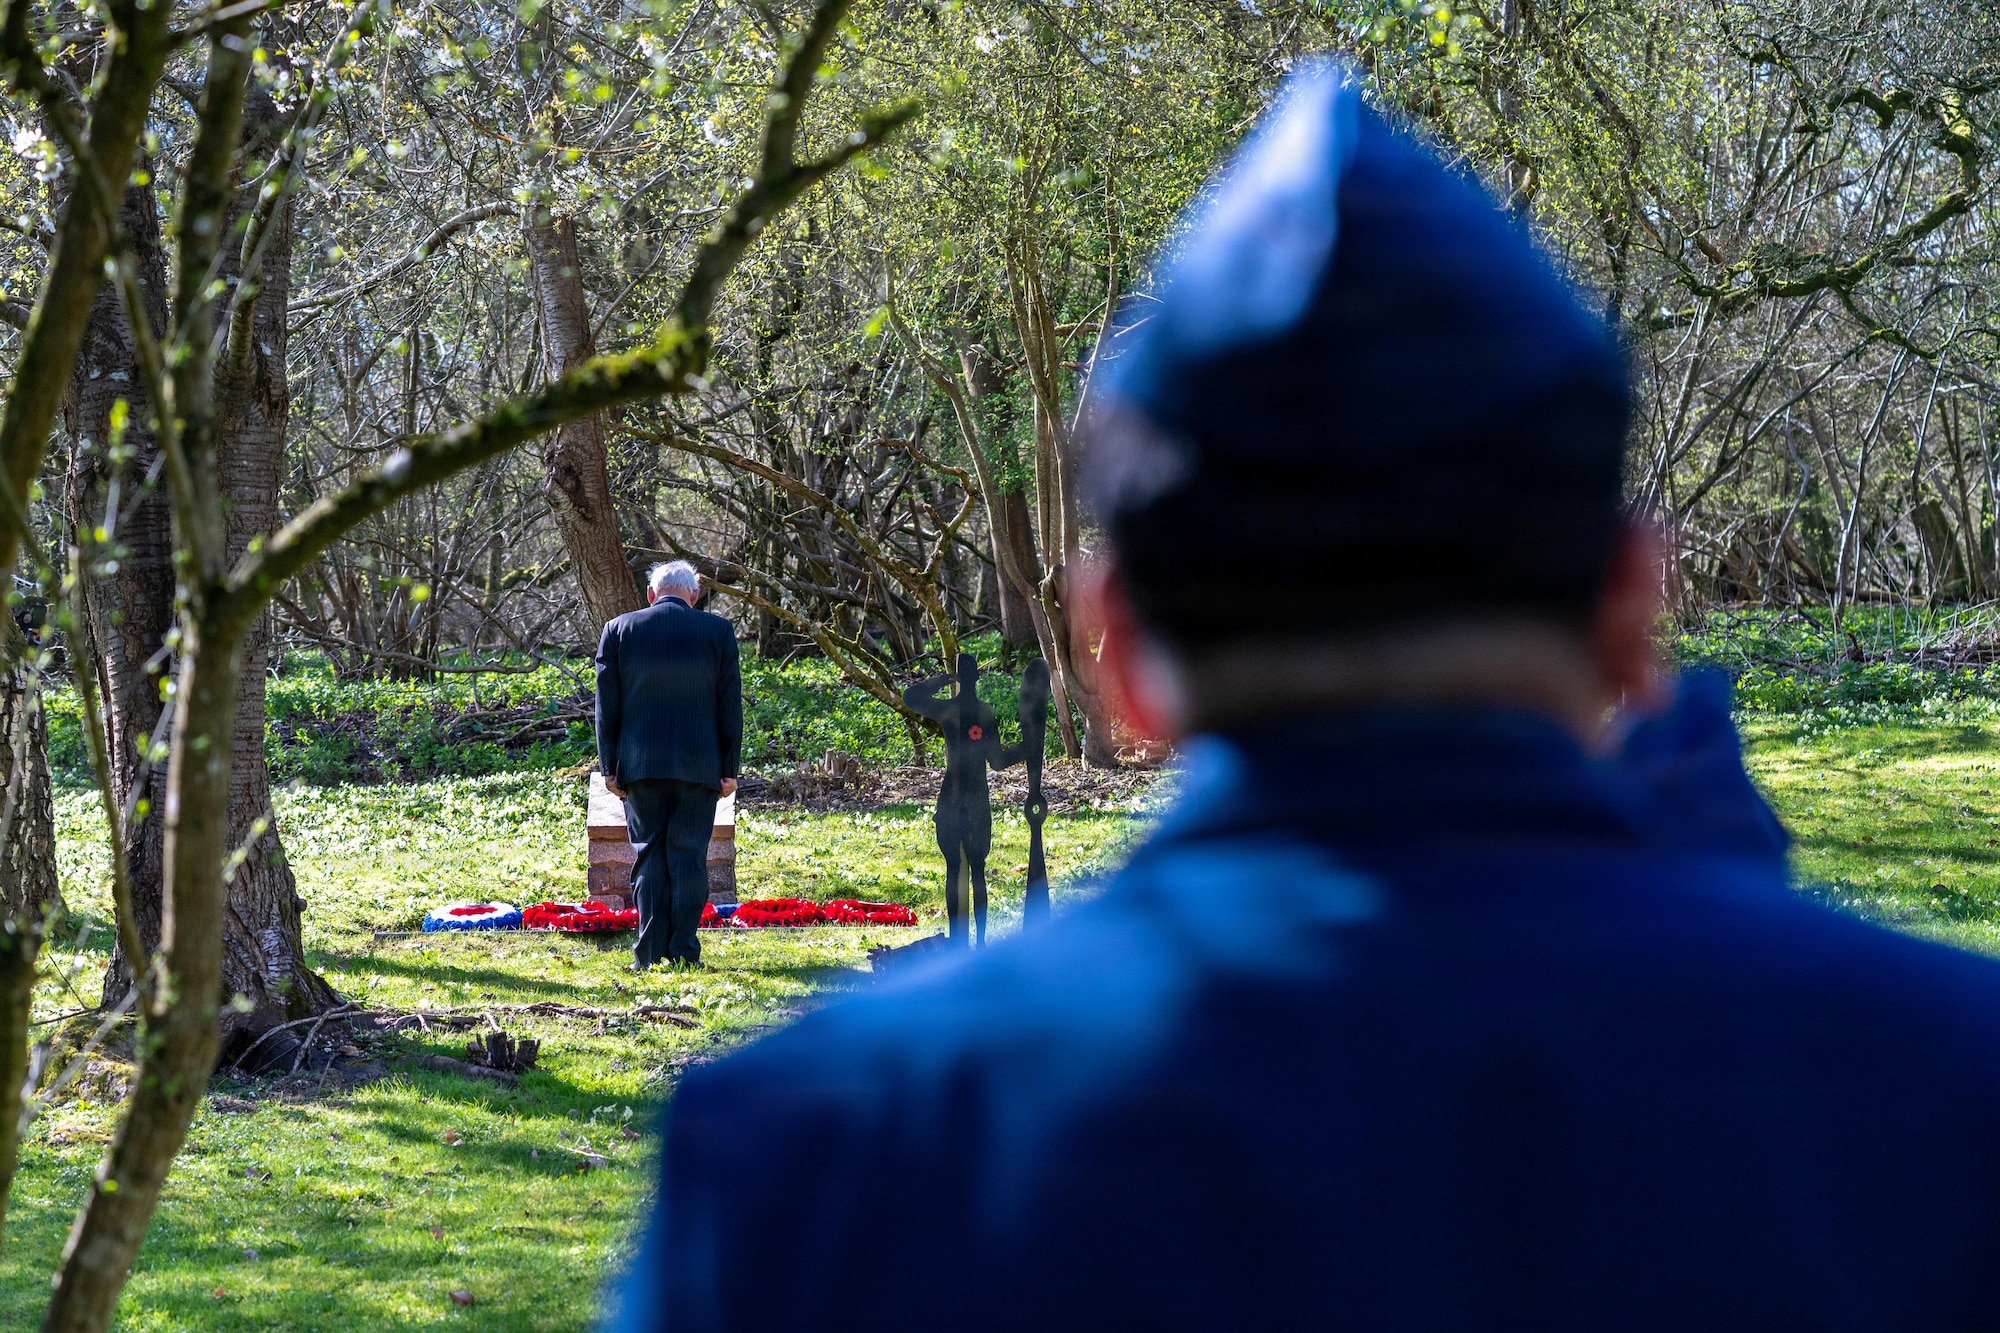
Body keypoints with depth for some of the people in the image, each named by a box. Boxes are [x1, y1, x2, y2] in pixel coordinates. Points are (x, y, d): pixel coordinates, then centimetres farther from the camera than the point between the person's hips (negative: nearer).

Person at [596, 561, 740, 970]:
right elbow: (730, 705, 2)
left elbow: (606, 705, 3)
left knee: (649, 854, 6)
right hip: (699, 764, -1)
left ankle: (651, 953, 1)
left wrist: (609, 766, 7)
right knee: (689, 855, 2)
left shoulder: (619, 630, 3)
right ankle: (683, 951, -1)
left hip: (640, 766, 1)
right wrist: (730, 768, 6)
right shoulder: (718, 631, 1)